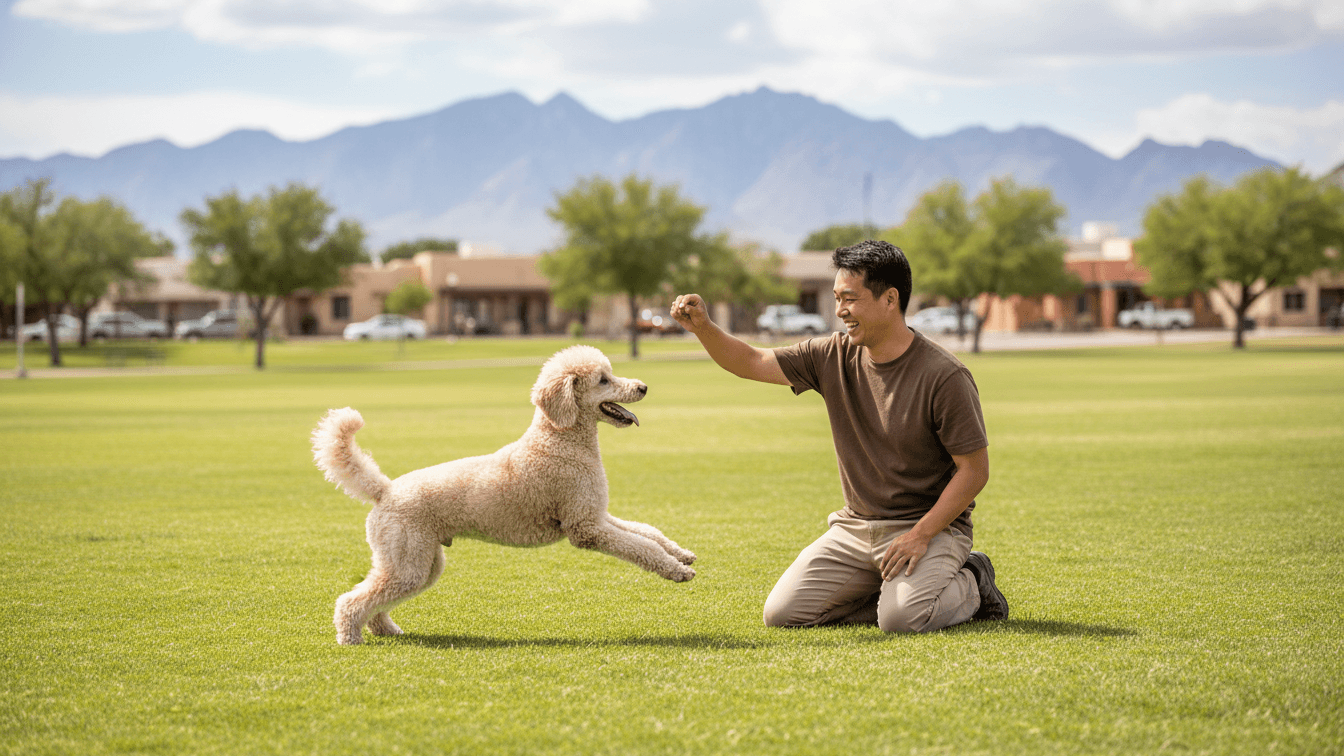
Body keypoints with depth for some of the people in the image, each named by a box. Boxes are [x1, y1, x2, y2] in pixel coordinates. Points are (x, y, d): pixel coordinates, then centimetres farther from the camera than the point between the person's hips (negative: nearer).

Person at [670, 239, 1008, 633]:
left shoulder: (944, 376, -17)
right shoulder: (834, 356, 0)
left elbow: (974, 470, -15)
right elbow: (751, 362, 3)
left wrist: (920, 535, -22)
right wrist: (703, 327, -15)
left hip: (931, 525, -6)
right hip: (855, 527, 6)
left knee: (901, 618, -30)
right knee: (782, 613, -6)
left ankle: (970, 587, 3)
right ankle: (888, 588, 12)